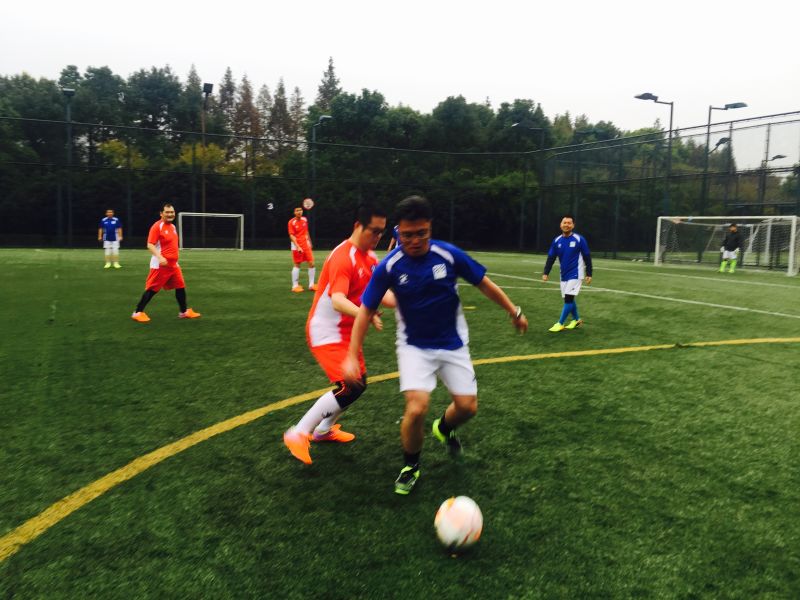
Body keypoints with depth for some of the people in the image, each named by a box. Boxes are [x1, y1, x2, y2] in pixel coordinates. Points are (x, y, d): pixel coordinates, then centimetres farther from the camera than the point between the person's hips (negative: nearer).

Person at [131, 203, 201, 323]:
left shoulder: (173, 226, 12)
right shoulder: (157, 226, -13)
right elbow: (150, 245, -19)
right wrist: (160, 257, -32)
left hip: (173, 265, 8)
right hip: (160, 265, -8)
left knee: (180, 287, 9)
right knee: (152, 289, -3)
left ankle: (184, 312, 20)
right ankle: (138, 312, 7)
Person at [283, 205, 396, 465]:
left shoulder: (370, 256, 6)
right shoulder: (343, 257, -24)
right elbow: (337, 301, -37)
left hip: (346, 332, 10)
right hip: (326, 333, -10)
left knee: (359, 383, 17)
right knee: (349, 387, -18)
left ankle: (323, 430, 35)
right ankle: (298, 434, -6)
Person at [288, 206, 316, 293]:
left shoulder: (305, 220, 6)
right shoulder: (291, 222, -10)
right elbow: (291, 236, -15)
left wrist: (309, 242, 23)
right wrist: (297, 247, -24)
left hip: (306, 245, 5)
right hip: (297, 246, -5)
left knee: (311, 264, -1)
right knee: (297, 265, -1)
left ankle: (311, 285, 7)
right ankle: (295, 286, 9)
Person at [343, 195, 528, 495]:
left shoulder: (449, 254, -16)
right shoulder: (389, 267, -17)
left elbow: (484, 284, -2)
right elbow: (366, 310, -10)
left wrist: (514, 312, 6)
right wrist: (352, 356, -14)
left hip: (453, 343, 2)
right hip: (414, 346, -2)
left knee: (467, 406, 1)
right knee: (417, 408, -20)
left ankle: (444, 428, 39)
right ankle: (410, 465, 10)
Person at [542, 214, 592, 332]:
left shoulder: (579, 239, -9)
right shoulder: (557, 241, 2)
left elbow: (587, 257, -5)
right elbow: (551, 258, 3)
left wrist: (589, 274, -6)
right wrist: (546, 273, -7)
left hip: (575, 274, -5)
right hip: (564, 275, 5)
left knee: (568, 298, -10)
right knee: (569, 299, 12)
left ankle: (560, 324, -4)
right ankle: (576, 320, 32)